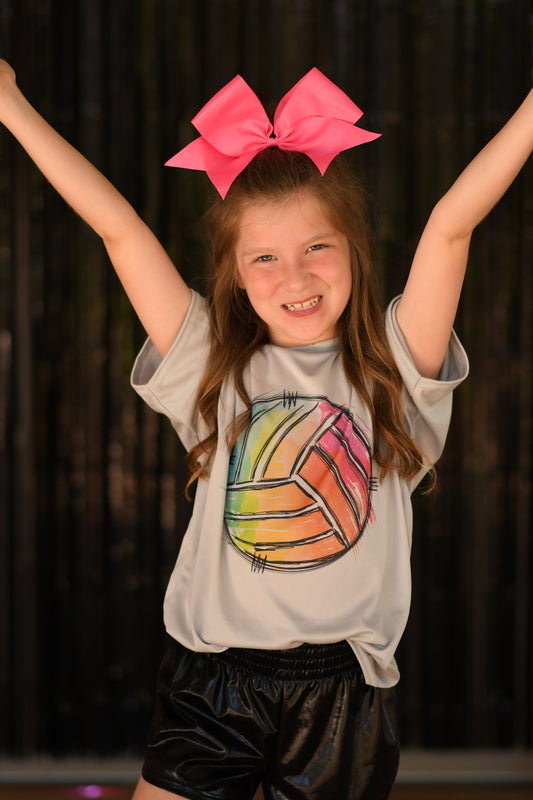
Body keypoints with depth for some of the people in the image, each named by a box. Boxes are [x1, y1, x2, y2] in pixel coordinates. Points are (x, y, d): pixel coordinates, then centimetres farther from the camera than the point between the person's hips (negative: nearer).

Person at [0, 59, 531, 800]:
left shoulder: (393, 367, 1)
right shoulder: (213, 368, 2)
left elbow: (450, 227, -8)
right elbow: (119, 230, -1)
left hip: (344, 690, 0)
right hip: (210, 682, 1)